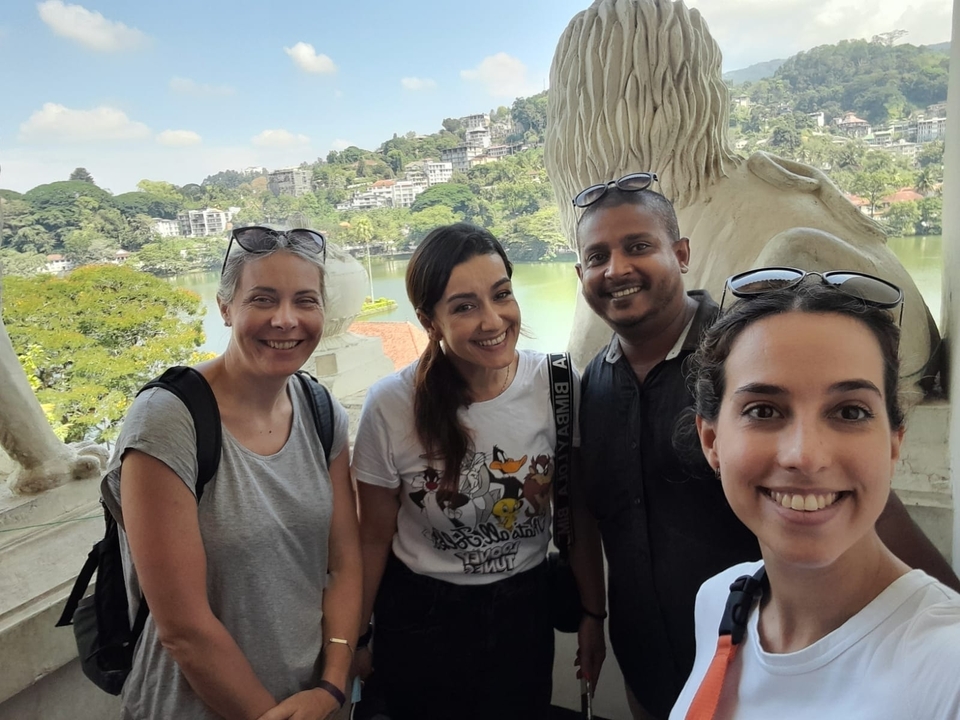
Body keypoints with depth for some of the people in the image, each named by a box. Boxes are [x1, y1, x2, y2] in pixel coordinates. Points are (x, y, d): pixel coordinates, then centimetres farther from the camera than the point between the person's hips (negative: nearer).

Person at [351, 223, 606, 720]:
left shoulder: (557, 384, -16)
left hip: (523, 610, 2)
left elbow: (578, 511, -3)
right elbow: (375, 536, -8)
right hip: (420, 619, -1)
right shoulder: (391, 406, -21)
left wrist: (593, 613, 3)